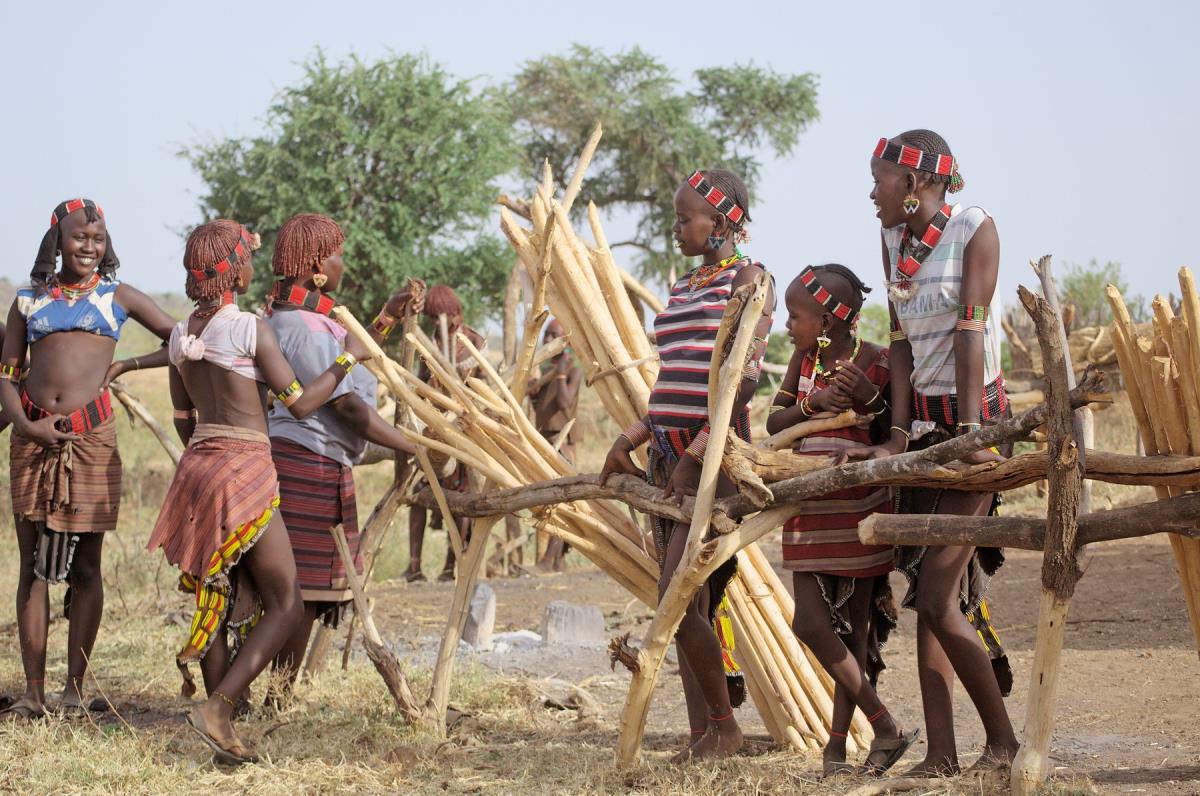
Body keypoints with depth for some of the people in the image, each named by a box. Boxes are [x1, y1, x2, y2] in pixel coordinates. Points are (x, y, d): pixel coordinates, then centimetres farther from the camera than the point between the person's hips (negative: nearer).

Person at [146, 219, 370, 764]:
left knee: (219, 600, 11)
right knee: (285, 606, 1)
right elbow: (301, 404, -10)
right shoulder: (252, 330, -12)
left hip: (198, 468, 7)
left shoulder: (181, 335, 9)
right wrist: (348, 358, 2)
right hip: (245, 470, -7)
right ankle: (215, 709, -13)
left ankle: (223, 735, 12)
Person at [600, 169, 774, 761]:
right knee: (686, 606, 5)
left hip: (716, 456, -8)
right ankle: (700, 736, 8)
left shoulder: (746, 279, -4)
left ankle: (724, 728, 1)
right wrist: (629, 440, 11)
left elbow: (745, 376, -14)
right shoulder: (683, 288, 20)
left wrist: (697, 453, -21)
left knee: (678, 603, -13)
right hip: (669, 454, 8)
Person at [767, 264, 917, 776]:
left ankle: (837, 748, 7)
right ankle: (886, 730, 5)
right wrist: (811, 405, -13)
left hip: (859, 510, -5)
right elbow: (774, 422, 6)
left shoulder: (876, 362, -9)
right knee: (811, 623, -2)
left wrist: (871, 398, -21)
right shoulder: (804, 358, 6)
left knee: (855, 626, 2)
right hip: (809, 509, 5)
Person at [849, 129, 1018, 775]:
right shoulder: (894, 239, 8)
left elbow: (970, 331, -19)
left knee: (938, 598, -12)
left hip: (975, 414, -7)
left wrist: (969, 432, -24)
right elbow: (902, 342, 5)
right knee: (926, 597, 3)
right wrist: (898, 438, -3)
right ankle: (940, 755, 5)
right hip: (922, 417, 7)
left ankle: (1003, 740, 3)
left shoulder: (974, 229, -11)